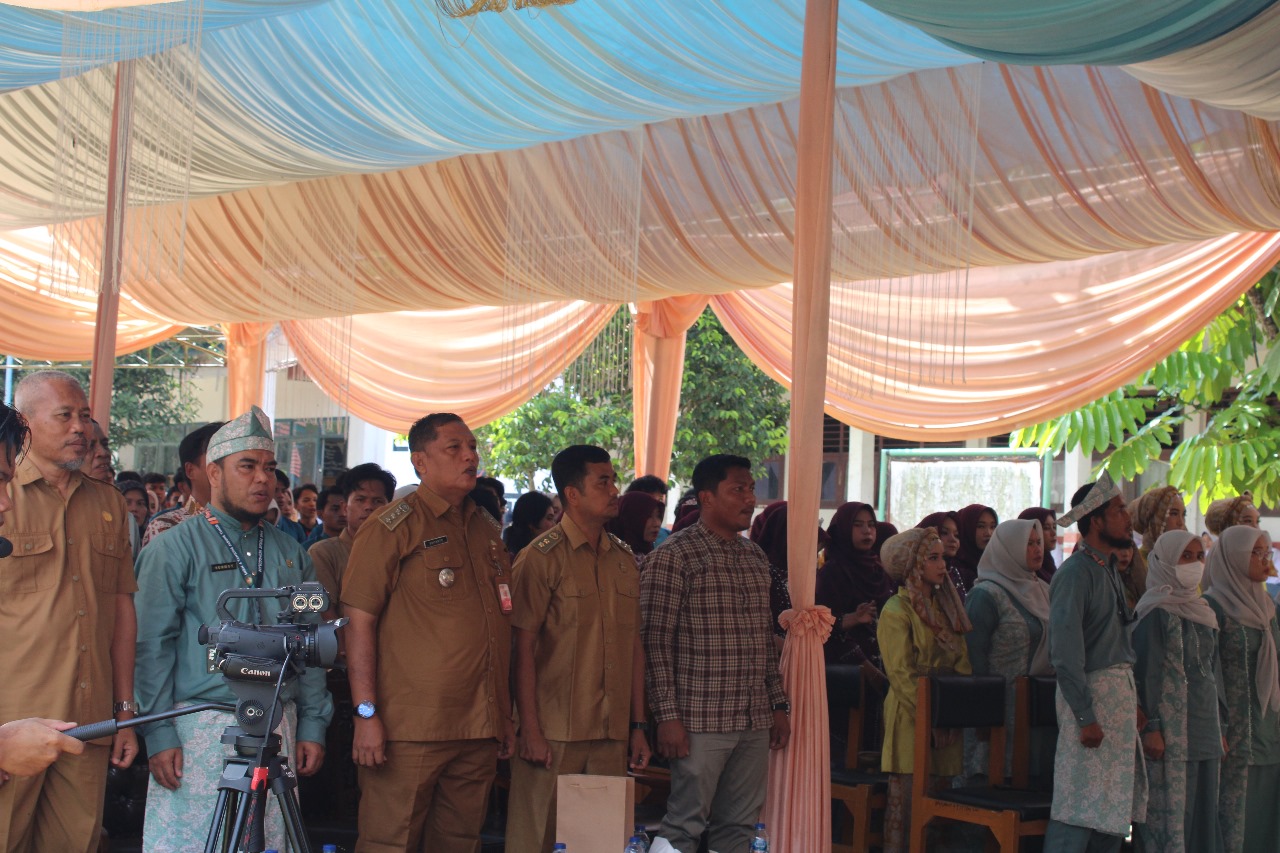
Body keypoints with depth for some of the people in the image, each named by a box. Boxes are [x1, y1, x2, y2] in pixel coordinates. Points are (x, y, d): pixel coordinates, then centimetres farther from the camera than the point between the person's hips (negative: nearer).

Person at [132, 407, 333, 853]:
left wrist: (313, 725, 9)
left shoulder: (291, 554, 14)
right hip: (200, 727, -4)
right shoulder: (173, 548, 0)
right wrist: (159, 734, -12)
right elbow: (152, 646, -5)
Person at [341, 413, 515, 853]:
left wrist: (505, 716, 17)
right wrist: (366, 714, -16)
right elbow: (359, 621, -9)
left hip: (480, 732, 6)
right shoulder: (392, 527, -4)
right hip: (410, 731, -6)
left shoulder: (487, 532, 16)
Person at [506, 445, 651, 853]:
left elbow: (634, 647, 15)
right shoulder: (542, 557, -5)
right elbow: (523, 648, -8)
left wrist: (638, 725, 11)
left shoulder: (624, 560, 13)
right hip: (554, 734, -5)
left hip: (612, 735, 5)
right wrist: (530, 729, -13)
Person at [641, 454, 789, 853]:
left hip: (755, 722, 7)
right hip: (700, 721, -7)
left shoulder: (755, 557, 15)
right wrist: (668, 716, -15)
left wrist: (778, 705, 16)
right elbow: (656, 641, -11)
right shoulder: (674, 555, -7)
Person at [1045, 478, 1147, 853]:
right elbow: (1065, 651, -19)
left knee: (1118, 804, 11)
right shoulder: (1075, 573, -14)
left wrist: (1134, 699, 11)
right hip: (1090, 693, -9)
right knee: (1081, 804, -9)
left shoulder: (1109, 569, 15)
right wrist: (1085, 717, -20)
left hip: (1121, 691, 9)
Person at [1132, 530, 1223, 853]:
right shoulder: (1156, 612, -7)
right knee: (1170, 813, -6)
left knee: (1203, 812, 8)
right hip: (1171, 730, -7)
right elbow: (1146, 672, -12)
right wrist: (1151, 727, -17)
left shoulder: (1204, 612, 15)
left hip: (1205, 728, 7)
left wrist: (1220, 729, 17)